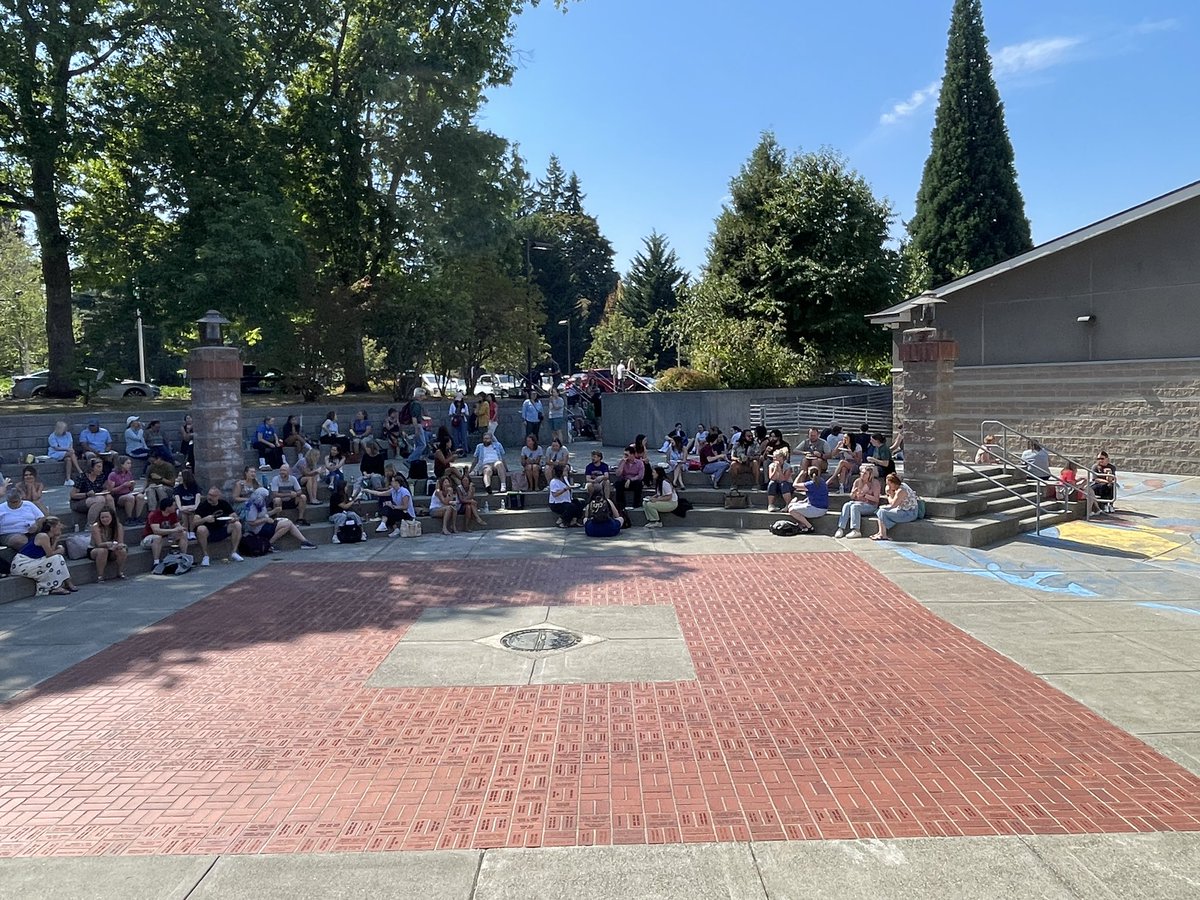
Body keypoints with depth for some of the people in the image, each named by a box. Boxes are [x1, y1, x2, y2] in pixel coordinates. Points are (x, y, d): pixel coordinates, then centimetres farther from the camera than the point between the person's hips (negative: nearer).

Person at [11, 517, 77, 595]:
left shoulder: (48, 537, 10)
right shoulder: (43, 536, -17)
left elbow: (52, 551, 1)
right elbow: (49, 554, -18)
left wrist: (56, 540, -2)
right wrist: (59, 551, -1)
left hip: (31, 563, 9)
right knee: (56, 558, -17)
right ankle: (55, 587, -11)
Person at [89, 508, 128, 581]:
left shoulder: (118, 526, -12)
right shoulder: (96, 526, -20)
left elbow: (121, 543, -16)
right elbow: (99, 544, -27)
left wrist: (119, 545, -41)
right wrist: (107, 544, -50)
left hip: (111, 551, 3)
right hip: (94, 550, -3)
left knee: (123, 551, -26)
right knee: (103, 551, -36)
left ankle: (120, 572, -6)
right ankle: (99, 576, -27)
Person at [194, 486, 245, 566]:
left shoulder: (224, 503, -2)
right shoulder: (202, 505, -11)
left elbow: (235, 517, -3)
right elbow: (195, 522, -18)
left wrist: (233, 519, -26)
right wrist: (205, 519, -37)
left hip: (221, 532, 3)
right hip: (208, 533, -3)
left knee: (237, 525, -19)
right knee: (201, 529, -36)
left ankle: (233, 552, -8)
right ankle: (205, 556, -17)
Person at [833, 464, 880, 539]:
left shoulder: (875, 483, -4)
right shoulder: (857, 481, 9)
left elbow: (876, 499, -10)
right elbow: (851, 497, 13)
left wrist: (865, 495, -21)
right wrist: (853, 493, -11)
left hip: (870, 505, -5)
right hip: (857, 502, 5)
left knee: (855, 507, -33)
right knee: (846, 505, -26)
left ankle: (856, 530, -39)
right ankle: (841, 528, -35)